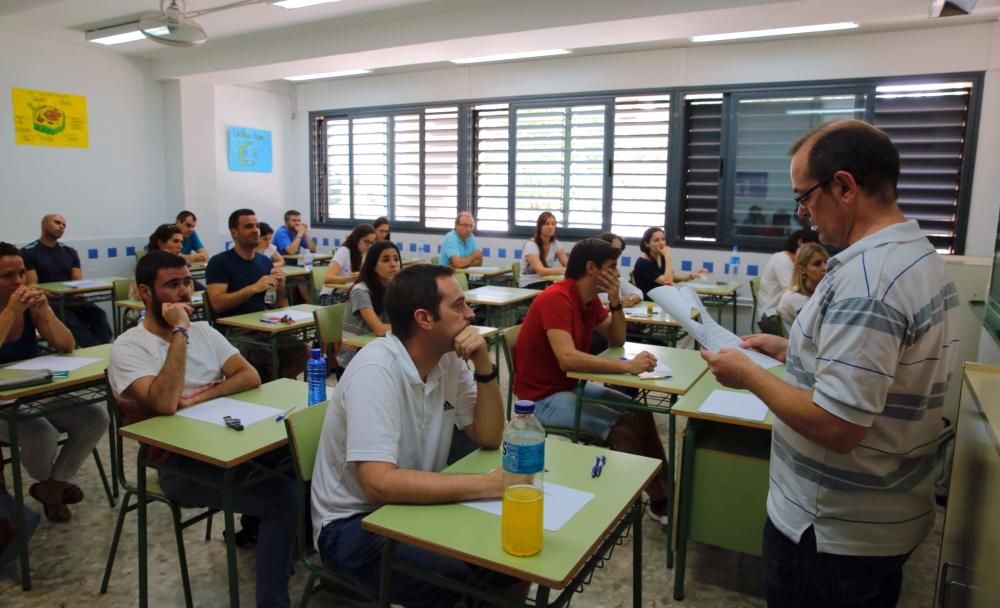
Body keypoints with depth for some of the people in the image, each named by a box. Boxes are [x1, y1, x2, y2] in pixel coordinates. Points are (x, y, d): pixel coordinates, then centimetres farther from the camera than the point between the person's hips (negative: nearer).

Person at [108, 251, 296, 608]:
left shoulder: (203, 331, 12)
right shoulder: (128, 347, -6)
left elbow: (250, 377, 4)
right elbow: (165, 404, -23)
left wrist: (199, 398, -12)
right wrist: (179, 331, -19)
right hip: (179, 462, -6)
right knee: (282, 495, -25)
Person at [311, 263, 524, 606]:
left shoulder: (449, 359, -3)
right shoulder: (376, 371, -25)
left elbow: (489, 438, 0)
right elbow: (379, 484, -33)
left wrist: (483, 366, -14)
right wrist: (489, 484, -32)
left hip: (410, 503, 7)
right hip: (353, 522, -6)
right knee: (458, 580, -28)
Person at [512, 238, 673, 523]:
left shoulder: (590, 299, 3)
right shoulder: (556, 299, -25)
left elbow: (617, 340, 10)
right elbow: (567, 358, -37)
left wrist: (615, 300, -6)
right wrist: (627, 366, -35)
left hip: (572, 385, 10)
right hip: (543, 397, -10)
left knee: (639, 411, 4)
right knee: (620, 426, -18)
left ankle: (664, 492, 13)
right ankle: (661, 500, 2)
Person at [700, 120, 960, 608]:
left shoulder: (866, 278, -28)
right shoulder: (922, 256, 4)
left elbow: (835, 426, -30)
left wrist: (748, 374, -18)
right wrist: (792, 352, 9)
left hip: (831, 531, -9)